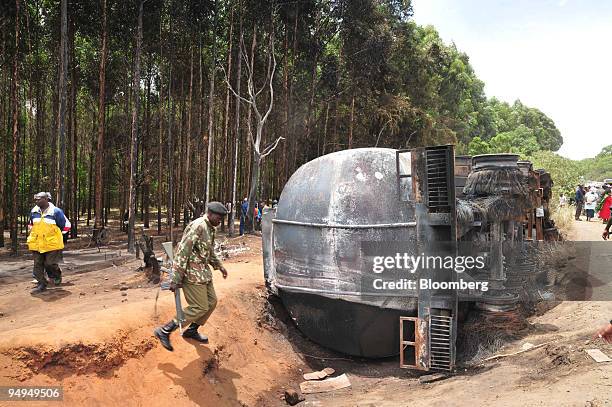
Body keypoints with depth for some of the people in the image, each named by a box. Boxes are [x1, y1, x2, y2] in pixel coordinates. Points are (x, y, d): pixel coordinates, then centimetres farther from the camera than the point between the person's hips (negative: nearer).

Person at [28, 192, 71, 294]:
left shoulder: (56, 211, -9)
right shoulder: (34, 212, 7)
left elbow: (66, 225, 1)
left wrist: (58, 235, 6)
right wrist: (35, 234, 19)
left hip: (52, 244, -5)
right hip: (36, 244, 5)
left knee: (50, 264, -4)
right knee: (38, 265, 5)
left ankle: (57, 276, 25)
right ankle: (41, 284, 15)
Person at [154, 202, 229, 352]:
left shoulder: (210, 229, 10)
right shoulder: (197, 226, -21)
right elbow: (182, 252, -24)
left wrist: (219, 265, 20)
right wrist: (176, 279, -24)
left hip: (203, 273, 10)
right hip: (193, 274, -10)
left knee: (211, 302, 13)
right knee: (200, 307, -7)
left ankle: (191, 330, 30)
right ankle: (164, 331, 1)